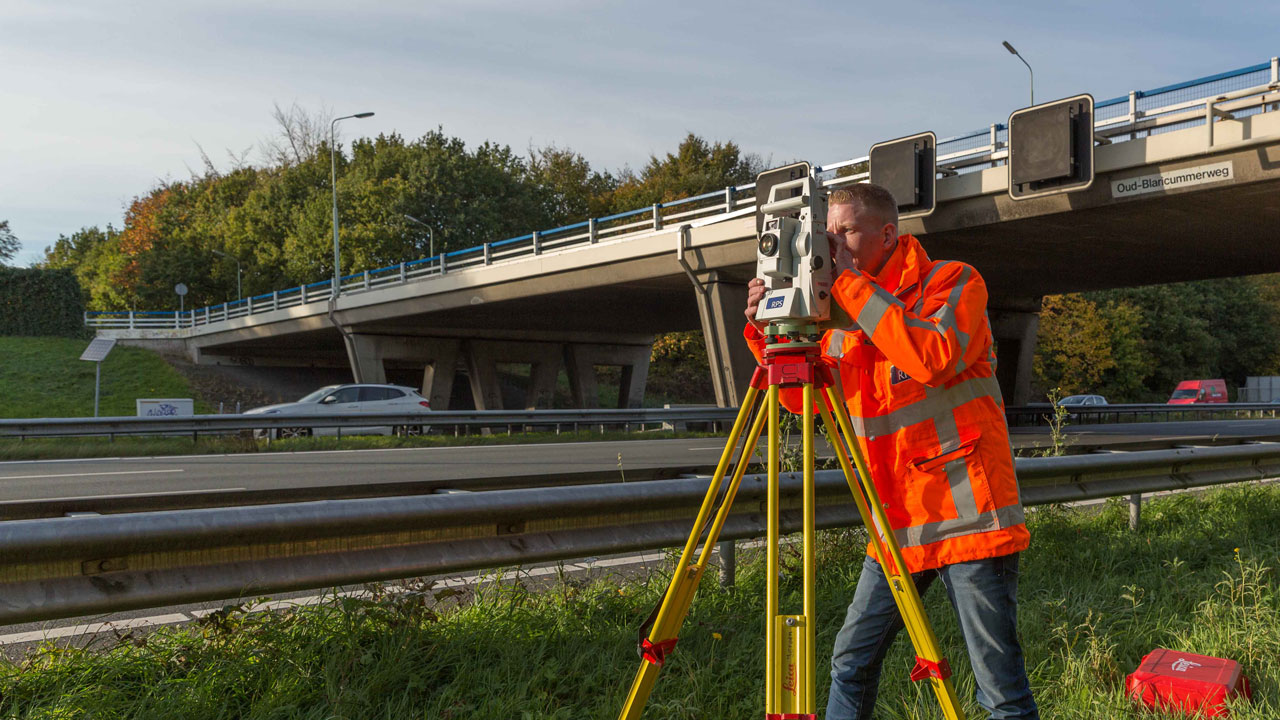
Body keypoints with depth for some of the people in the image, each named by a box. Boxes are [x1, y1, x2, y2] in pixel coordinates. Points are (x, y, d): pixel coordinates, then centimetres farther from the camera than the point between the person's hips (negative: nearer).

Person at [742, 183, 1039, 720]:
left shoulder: (954, 282, -5)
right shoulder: (849, 312, 12)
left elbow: (934, 358, -25)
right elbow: (803, 397, 12)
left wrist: (851, 285, -20)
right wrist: (766, 331, -3)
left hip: (968, 516, -6)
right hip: (896, 525, 6)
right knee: (851, 663, 9)